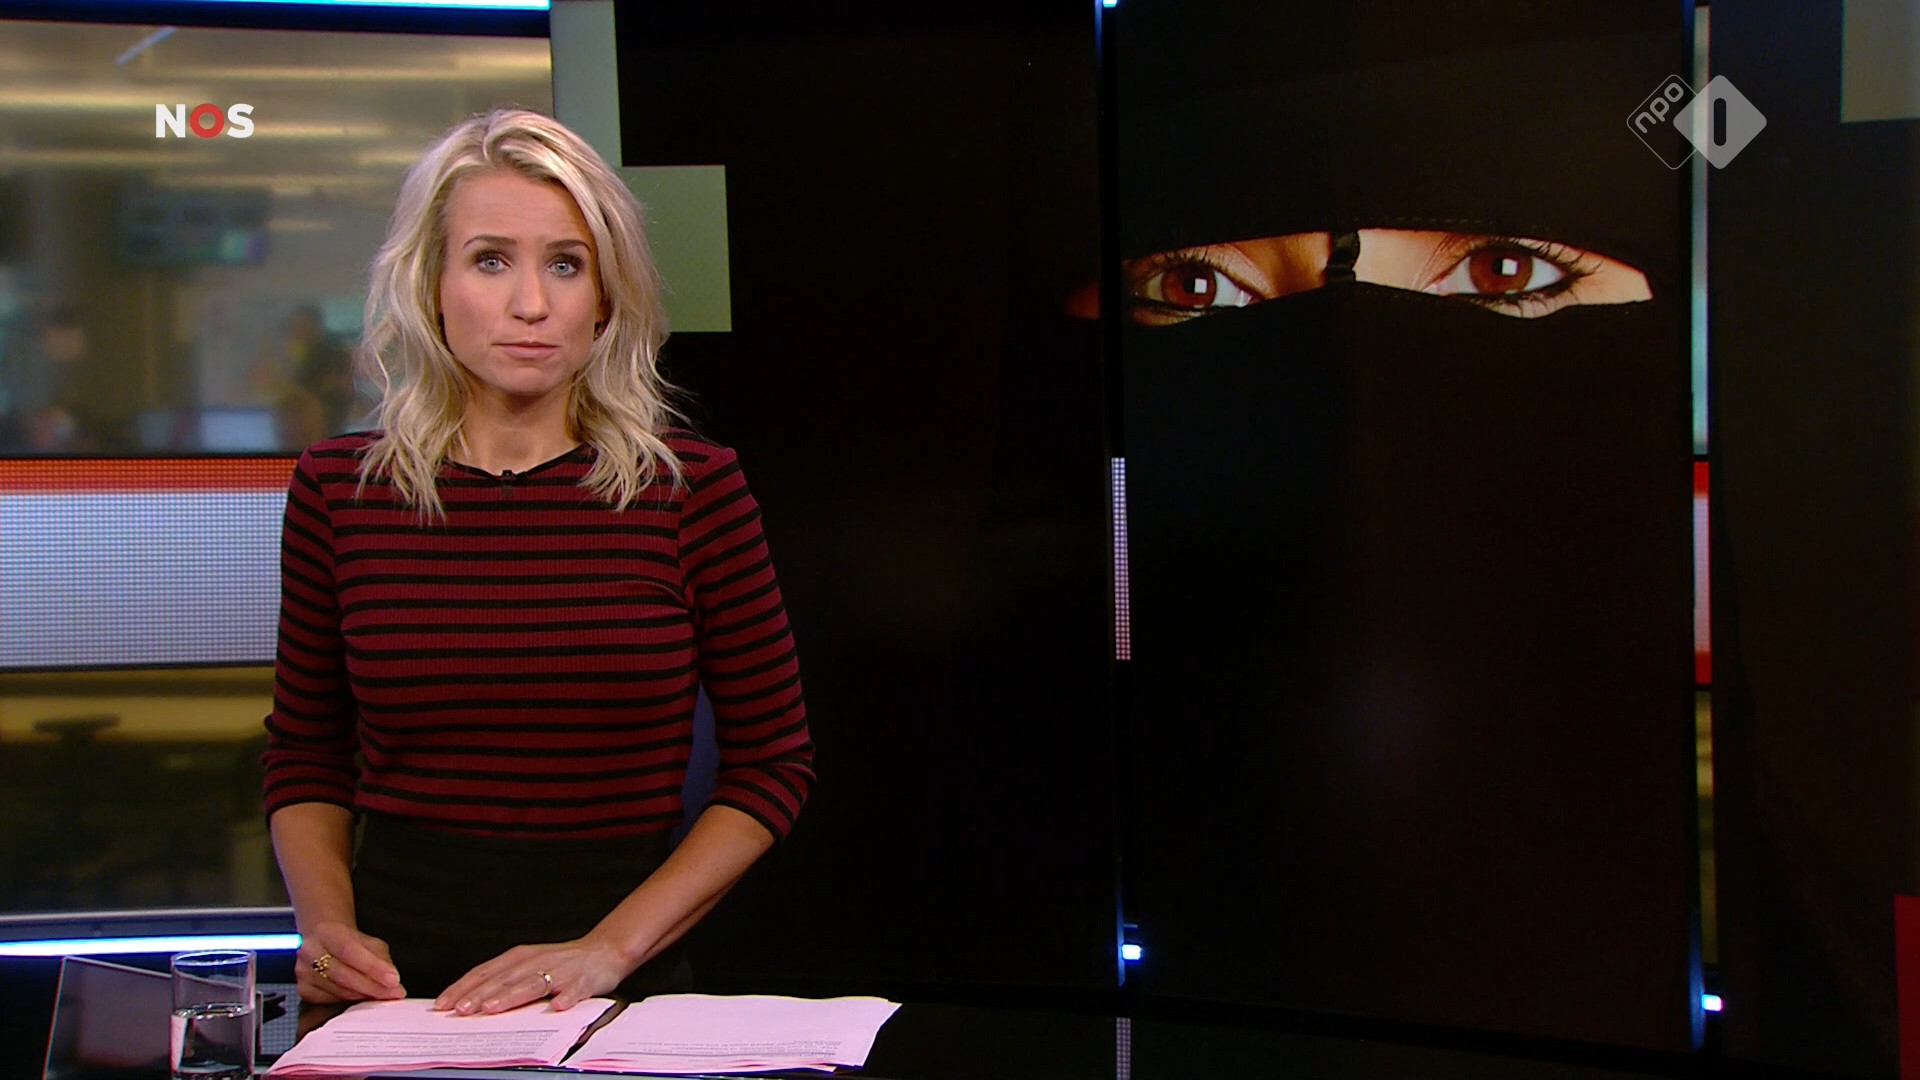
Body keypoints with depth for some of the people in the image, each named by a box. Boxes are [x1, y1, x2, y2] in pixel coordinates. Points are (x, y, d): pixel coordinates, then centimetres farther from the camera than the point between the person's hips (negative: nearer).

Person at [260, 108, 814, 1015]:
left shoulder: (693, 487, 0)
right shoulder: (338, 489, 5)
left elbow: (772, 764, 4)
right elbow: (305, 757, 16)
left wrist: (610, 948, -6)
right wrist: (327, 927, -2)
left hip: (621, 990, -1)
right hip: (394, 984, 2)